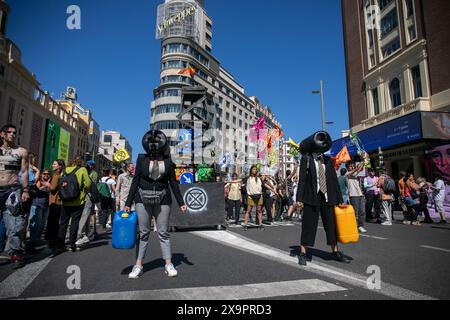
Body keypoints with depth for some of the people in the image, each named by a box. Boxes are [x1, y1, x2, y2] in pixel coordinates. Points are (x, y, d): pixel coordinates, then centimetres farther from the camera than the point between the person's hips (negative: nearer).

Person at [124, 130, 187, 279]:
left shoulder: (168, 161, 3)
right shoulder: (142, 159, 2)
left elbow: (173, 182, 6)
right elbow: (135, 181, 3)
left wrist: (181, 203, 3)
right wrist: (128, 203, 1)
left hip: (162, 200, 0)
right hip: (143, 198, 0)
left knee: (163, 232, 4)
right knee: (143, 232, 5)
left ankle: (168, 264, 13)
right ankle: (138, 265, 15)